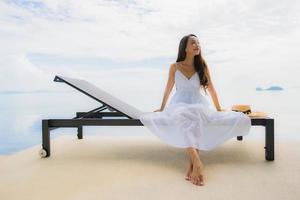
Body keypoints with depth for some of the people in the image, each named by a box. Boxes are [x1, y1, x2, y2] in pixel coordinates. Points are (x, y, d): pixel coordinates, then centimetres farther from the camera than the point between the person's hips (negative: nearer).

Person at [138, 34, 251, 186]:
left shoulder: (202, 66, 7)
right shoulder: (174, 67, 5)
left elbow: (211, 89, 13)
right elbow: (168, 88, 14)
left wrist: (219, 109, 17)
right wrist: (162, 109, 18)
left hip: (198, 104, 1)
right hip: (179, 104, -1)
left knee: (196, 119, -38)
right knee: (182, 116, -40)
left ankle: (192, 162, -35)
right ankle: (197, 162, -47)